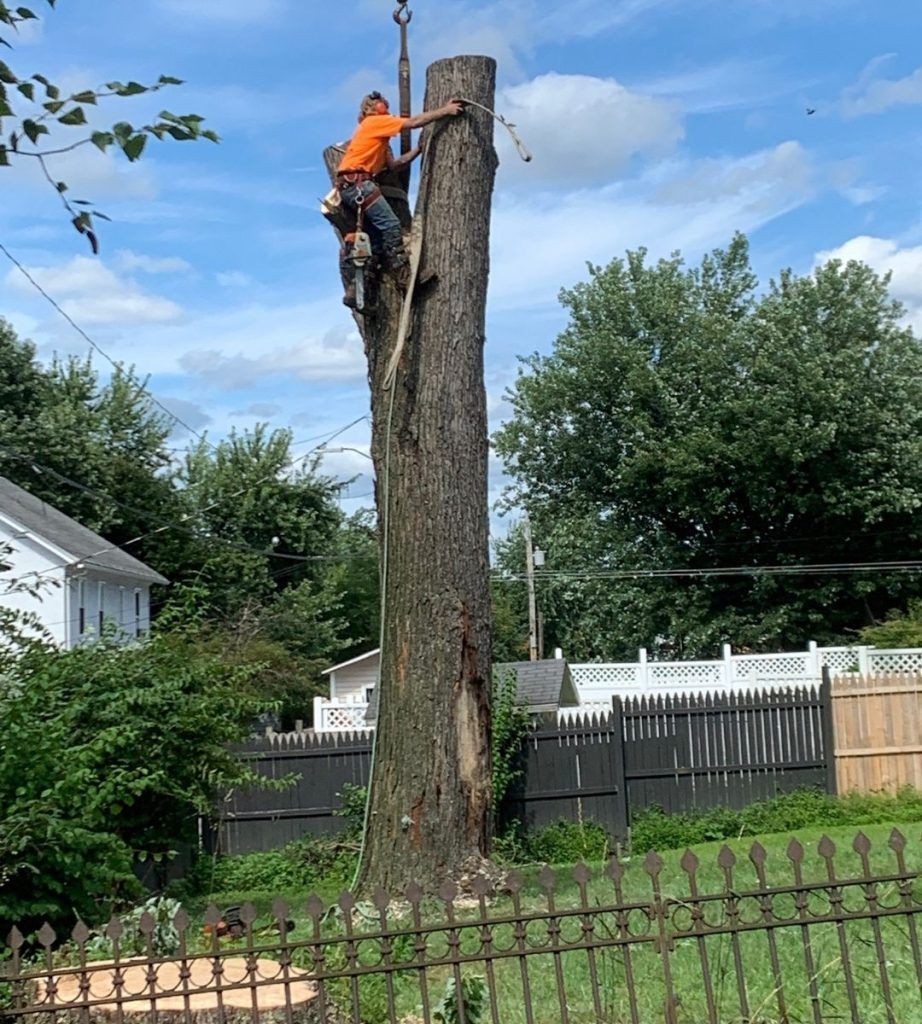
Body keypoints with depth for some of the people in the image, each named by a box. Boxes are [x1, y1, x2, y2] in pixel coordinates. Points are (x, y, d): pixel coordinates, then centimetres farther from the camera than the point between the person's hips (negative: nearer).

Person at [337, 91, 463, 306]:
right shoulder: (375, 122, 1)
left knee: (375, 239, 7)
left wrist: (419, 148, 11)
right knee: (390, 225, -15)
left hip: (349, 187, 10)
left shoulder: (381, 138, 27)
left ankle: (354, 291, 5)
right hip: (357, 182, -10)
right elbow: (414, 122, -5)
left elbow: (393, 165, 16)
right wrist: (444, 111, -3)